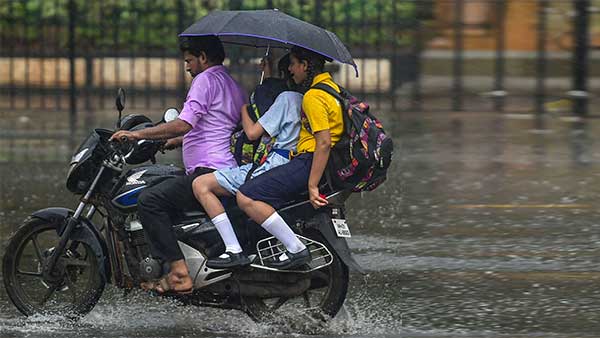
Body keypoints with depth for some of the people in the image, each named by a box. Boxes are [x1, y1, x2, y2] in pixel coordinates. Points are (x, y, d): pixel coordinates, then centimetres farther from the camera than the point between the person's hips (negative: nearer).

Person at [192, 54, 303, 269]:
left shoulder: (287, 98, -9)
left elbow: (252, 133, -11)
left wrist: (243, 107, 7)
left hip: (274, 165, -10)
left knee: (201, 185, -15)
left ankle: (234, 251, -24)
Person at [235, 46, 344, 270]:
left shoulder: (314, 96, -14)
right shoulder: (331, 86, 17)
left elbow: (324, 143, -22)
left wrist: (312, 186, -24)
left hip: (309, 163, -11)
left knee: (246, 198, -20)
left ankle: (296, 249, -22)